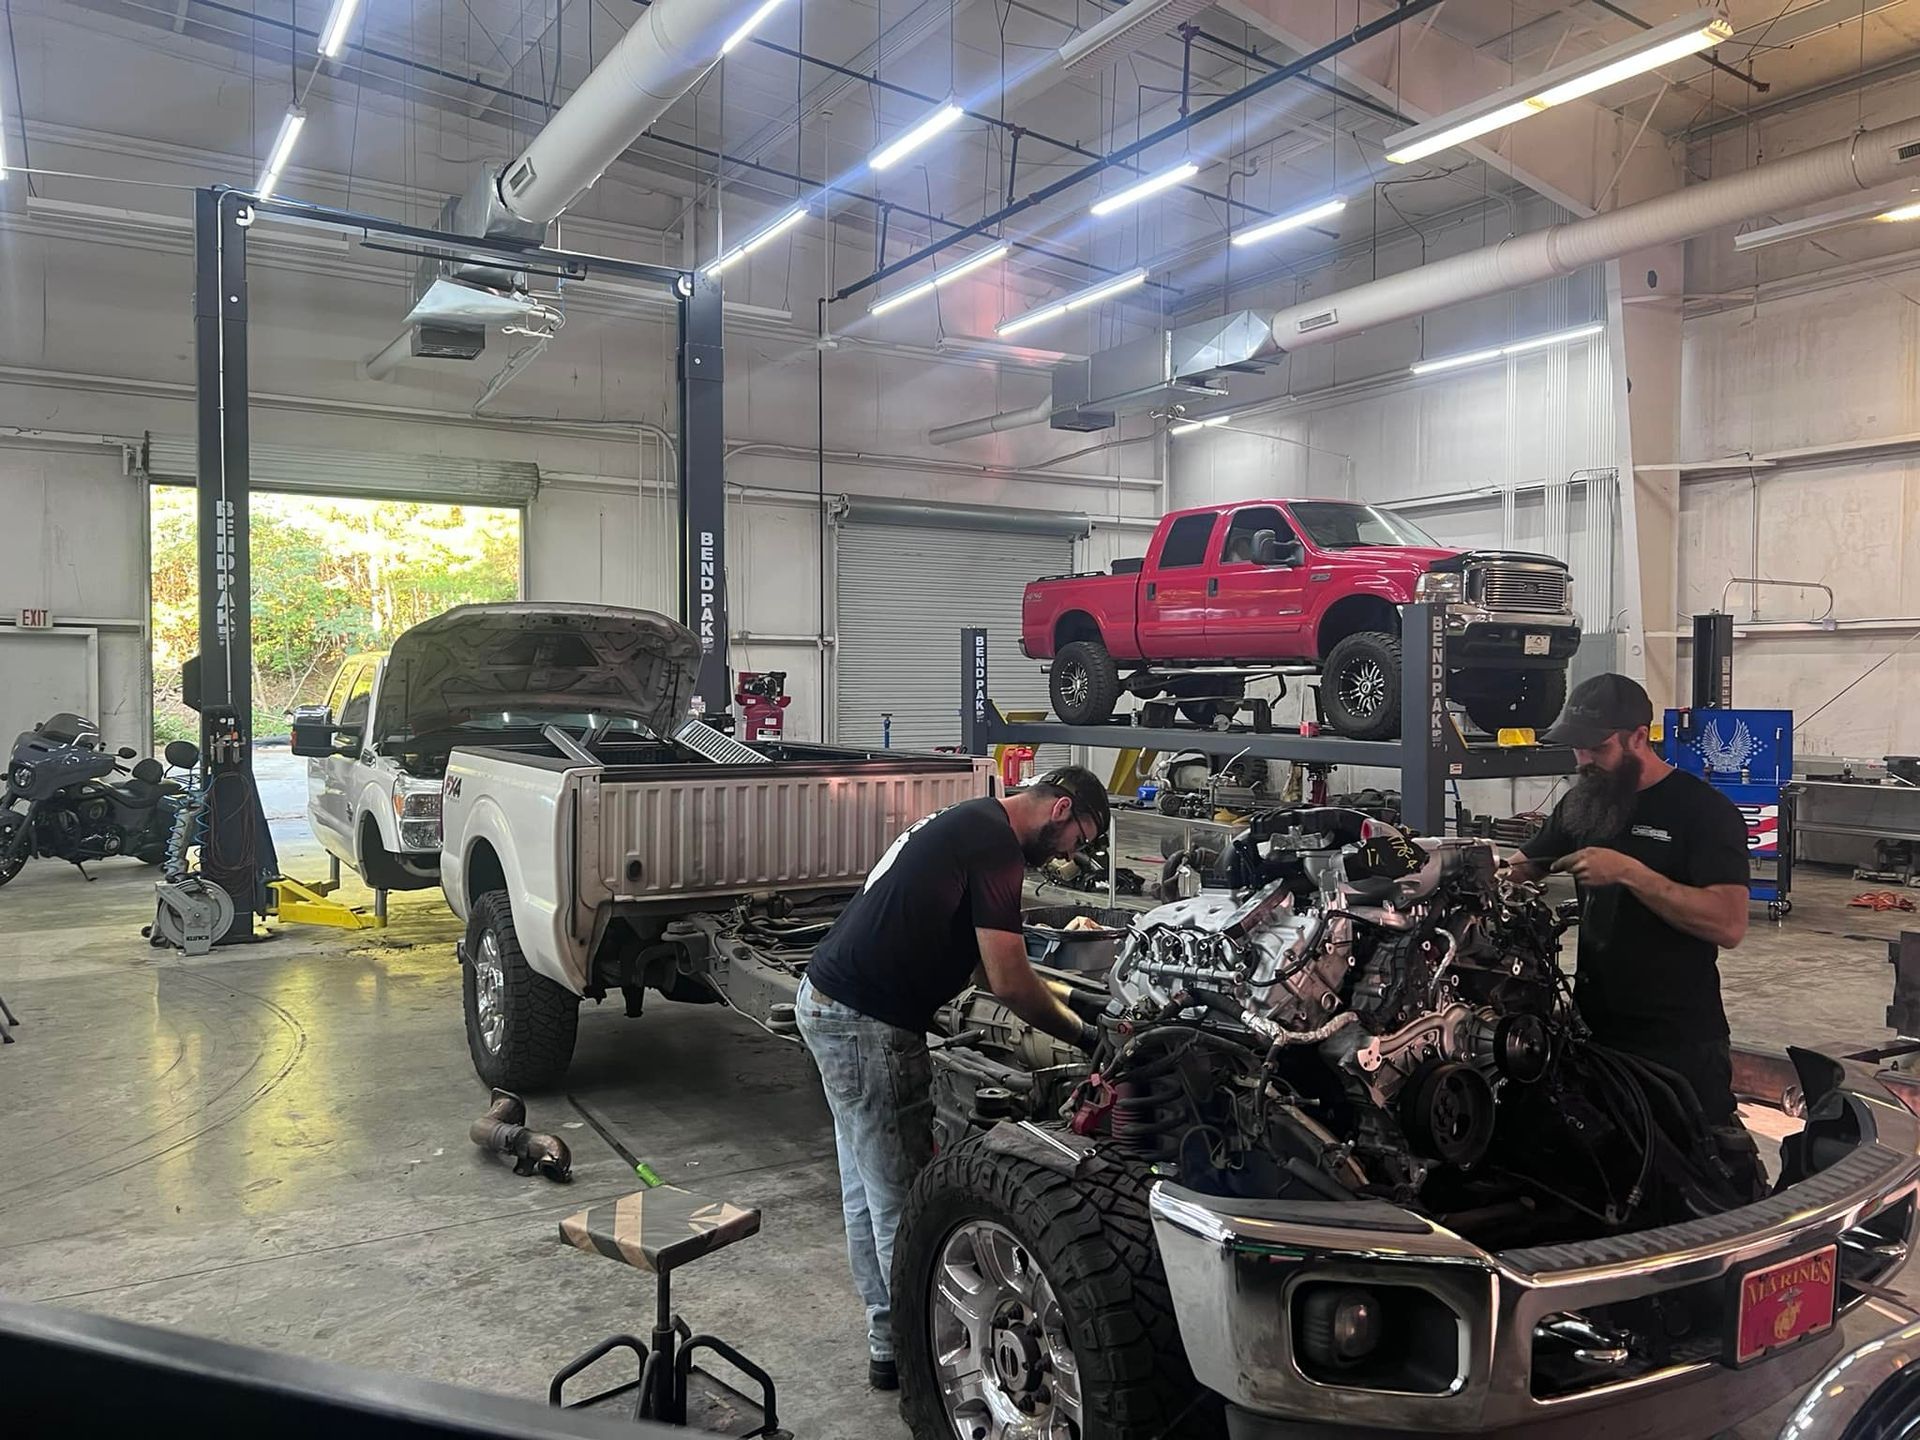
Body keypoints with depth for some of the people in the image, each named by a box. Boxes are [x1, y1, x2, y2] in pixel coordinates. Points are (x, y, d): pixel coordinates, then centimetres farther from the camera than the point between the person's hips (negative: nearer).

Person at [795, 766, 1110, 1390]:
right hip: (865, 1026, -11)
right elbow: (1009, 984, -16)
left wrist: (1052, 1005, 17)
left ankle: (888, 1342, 32)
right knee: (900, 1198, 2)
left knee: (867, 1191, 19)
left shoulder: (968, 821, 15)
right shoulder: (996, 844, -16)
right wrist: (1082, 1035, -2)